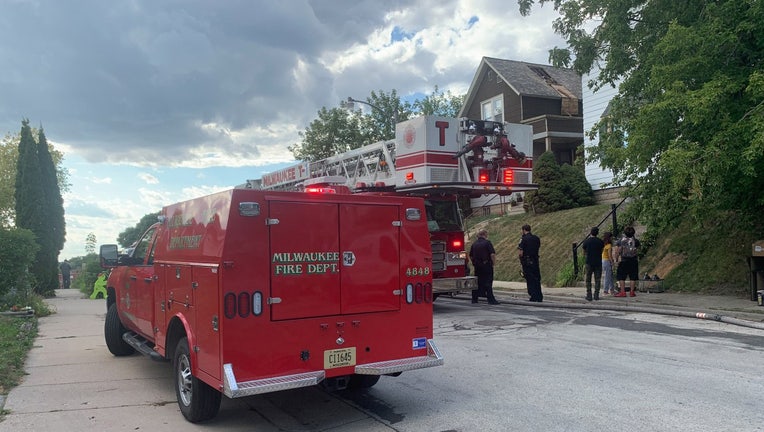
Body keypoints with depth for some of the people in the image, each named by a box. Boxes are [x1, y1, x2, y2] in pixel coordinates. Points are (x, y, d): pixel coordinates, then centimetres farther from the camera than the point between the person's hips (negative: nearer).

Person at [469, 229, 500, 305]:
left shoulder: (474, 244, 9)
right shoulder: (487, 243, -9)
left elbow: (470, 256, 14)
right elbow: (492, 254, -17)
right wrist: (493, 262, -4)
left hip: (477, 266, 6)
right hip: (486, 265, -6)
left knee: (477, 282, 13)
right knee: (488, 282, -4)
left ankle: (474, 299, 17)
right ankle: (491, 299, -5)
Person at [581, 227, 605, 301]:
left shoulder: (586, 241, -5)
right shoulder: (600, 241, -2)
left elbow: (584, 253, 4)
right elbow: (601, 251, 7)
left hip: (589, 262, -1)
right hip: (598, 263, 1)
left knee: (588, 280, 6)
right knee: (597, 279, 7)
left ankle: (589, 296, 3)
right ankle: (596, 295, 5)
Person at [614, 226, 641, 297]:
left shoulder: (620, 241, -2)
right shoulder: (635, 241, -1)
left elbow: (617, 252, -9)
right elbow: (638, 249, 13)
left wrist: (616, 260, 1)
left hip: (623, 261, -1)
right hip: (633, 261, 1)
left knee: (621, 277, 4)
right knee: (633, 278, 7)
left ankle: (623, 292, 0)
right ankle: (632, 292, 7)